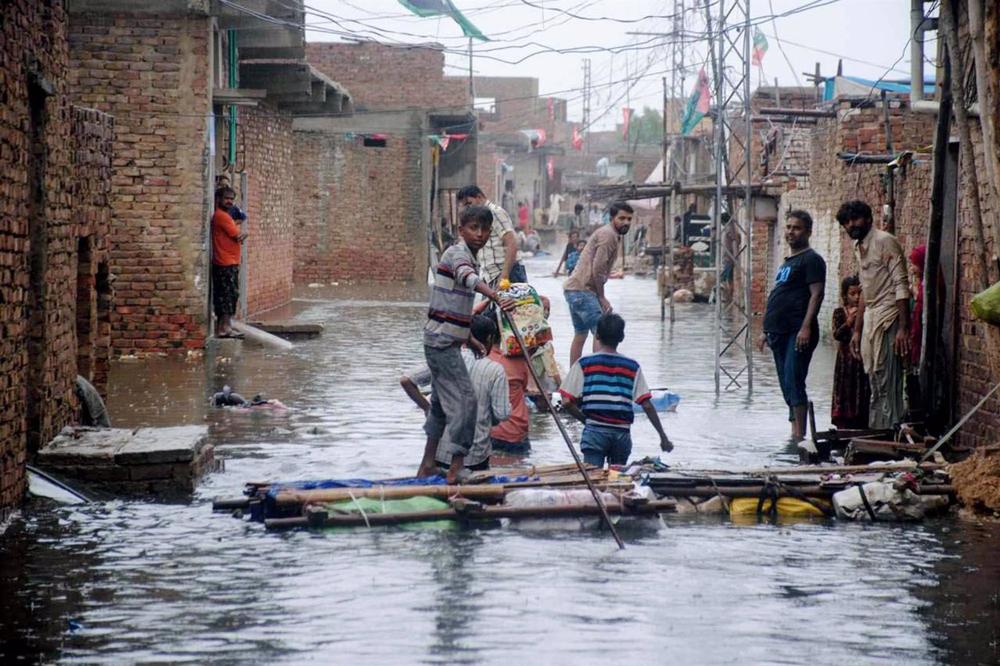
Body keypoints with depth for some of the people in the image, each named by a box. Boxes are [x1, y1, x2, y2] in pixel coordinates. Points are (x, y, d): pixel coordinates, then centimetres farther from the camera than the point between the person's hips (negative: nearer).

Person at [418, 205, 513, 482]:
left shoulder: (468, 257, 16)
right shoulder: (458, 253, -15)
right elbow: (468, 278, -40)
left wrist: (469, 338, 32)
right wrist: (496, 298, -56)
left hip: (444, 341, 10)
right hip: (443, 341, -10)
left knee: (442, 401, 17)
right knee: (465, 399, -13)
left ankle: (426, 467, 24)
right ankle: (456, 469, -14)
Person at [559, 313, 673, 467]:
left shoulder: (584, 364, 2)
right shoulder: (632, 367, 7)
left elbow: (567, 402, -3)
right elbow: (647, 405, 2)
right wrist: (663, 437, 7)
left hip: (595, 430, -2)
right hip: (622, 432, 2)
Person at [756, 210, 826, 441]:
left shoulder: (811, 259, -6)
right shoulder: (788, 262, 22)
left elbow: (816, 294, -15)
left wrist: (806, 327, -24)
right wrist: (767, 332, 23)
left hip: (797, 333, -10)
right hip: (780, 332, 10)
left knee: (793, 381, -15)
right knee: (787, 385, 11)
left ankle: (799, 435, -17)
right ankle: (796, 433, 17)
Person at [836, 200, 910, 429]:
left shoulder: (885, 242, -10)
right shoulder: (859, 248, 18)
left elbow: (901, 285, -16)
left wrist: (903, 328, -22)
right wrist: (857, 331, 21)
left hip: (888, 319, -9)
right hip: (870, 320, 9)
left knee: (887, 385, -10)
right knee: (876, 385, 12)